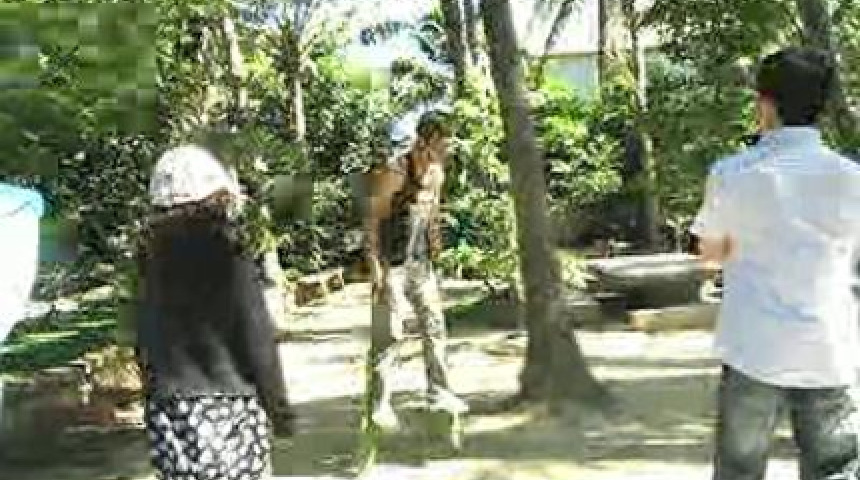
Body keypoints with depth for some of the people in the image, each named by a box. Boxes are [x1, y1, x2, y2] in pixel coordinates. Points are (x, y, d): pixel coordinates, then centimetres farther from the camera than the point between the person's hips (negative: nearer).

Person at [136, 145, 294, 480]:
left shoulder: (152, 263, 1)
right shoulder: (231, 261, -13)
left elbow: (144, 342, 7)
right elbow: (258, 343, -11)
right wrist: (279, 407, 0)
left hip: (168, 413, 5)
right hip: (228, 409, -4)